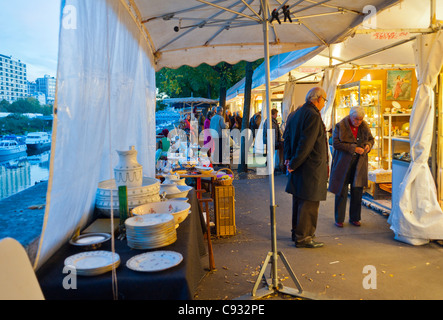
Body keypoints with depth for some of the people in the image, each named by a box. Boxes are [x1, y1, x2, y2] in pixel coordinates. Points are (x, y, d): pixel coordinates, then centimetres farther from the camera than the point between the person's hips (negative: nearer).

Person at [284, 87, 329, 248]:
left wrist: (288, 157, 13)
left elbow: (287, 135, 17)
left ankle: (297, 232, 29)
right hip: (311, 166, -10)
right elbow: (306, 143, -22)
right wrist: (293, 163, -16)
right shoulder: (313, 116, -18)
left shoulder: (297, 113, 12)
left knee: (299, 199, 17)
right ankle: (303, 237, 4)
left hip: (299, 166, 10)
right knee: (309, 202, -2)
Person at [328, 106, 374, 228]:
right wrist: (353, 148, -19)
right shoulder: (340, 126, -7)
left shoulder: (364, 126, 7)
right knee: (341, 191, 1)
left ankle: (355, 218, 21)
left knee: (357, 191, 7)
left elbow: (371, 139, 20)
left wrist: (368, 145, -4)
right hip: (343, 163, -4)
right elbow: (336, 143, -13)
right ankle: (339, 219, 12)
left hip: (359, 163, 4)